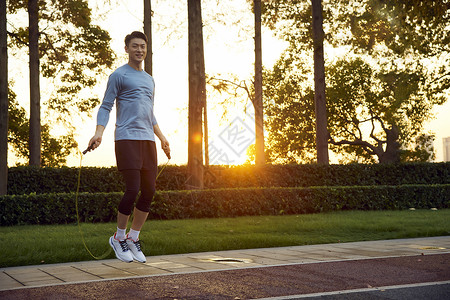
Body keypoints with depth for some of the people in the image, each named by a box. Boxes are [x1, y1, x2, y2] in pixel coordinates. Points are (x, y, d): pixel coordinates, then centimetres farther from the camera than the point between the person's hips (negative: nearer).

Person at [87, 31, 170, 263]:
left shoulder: (149, 80, 23)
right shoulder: (119, 75, 2)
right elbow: (105, 107, -2)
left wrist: (162, 137, 27)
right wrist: (98, 133, -17)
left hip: (147, 140, 7)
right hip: (126, 139, -7)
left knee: (149, 192, 2)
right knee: (132, 190, -12)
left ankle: (133, 238, 15)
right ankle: (119, 238, 6)